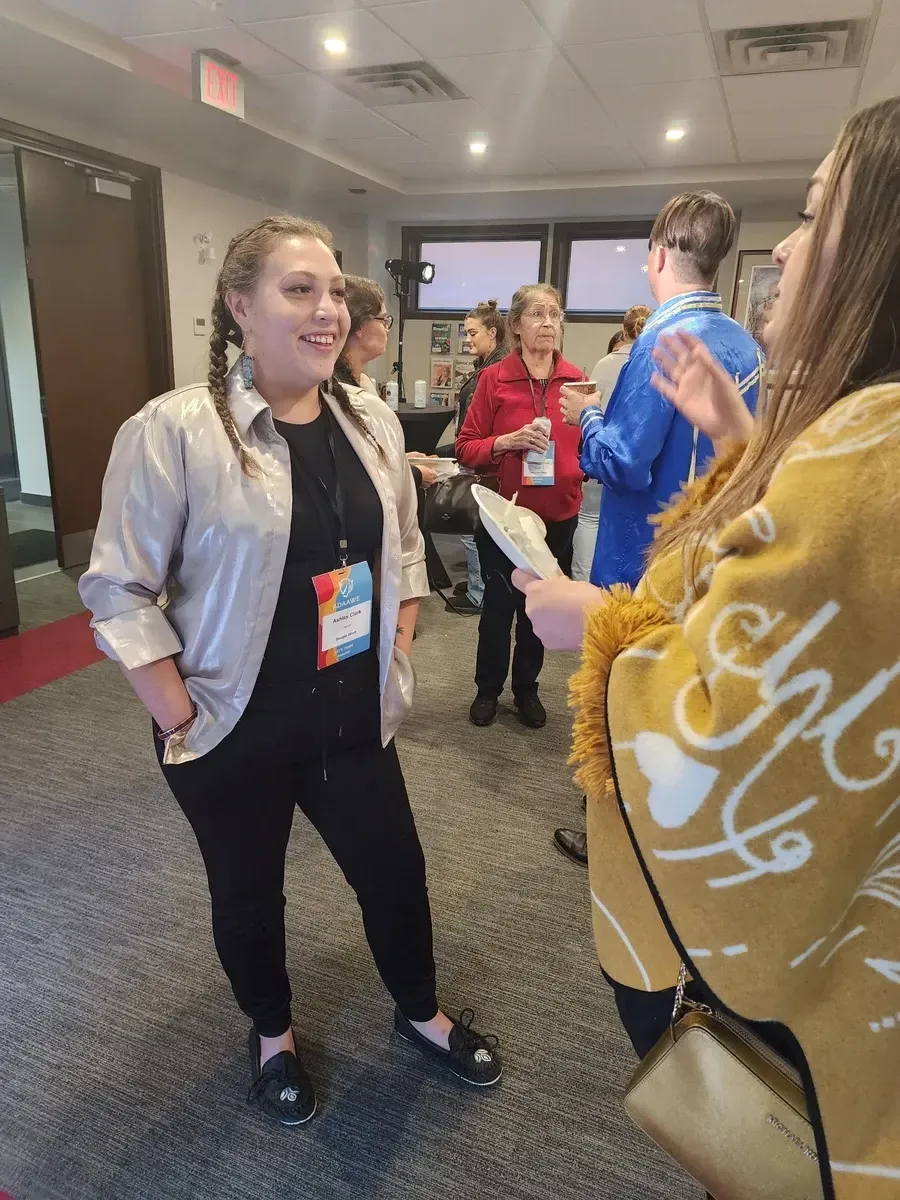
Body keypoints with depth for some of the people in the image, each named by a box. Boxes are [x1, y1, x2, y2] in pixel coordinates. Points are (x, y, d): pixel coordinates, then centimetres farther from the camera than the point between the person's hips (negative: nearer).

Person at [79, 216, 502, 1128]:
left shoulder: (373, 423, 1)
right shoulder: (172, 430, -17)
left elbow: (403, 549, 12)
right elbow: (121, 590, -13)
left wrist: (394, 655, 5)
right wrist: (179, 717, -14)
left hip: (354, 720, 5)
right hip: (235, 732, -4)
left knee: (396, 874, 18)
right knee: (248, 891, 19)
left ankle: (419, 1013, 49)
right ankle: (272, 1034, 50)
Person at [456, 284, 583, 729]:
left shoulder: (575, 379, 1)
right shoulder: (494, 378, -6)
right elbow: (465, 447, -5)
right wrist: (509, 441, -21)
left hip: (557, 515, 2)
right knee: (498, 604, 9)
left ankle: (526, 687, 33)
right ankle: (487, 688, 29)